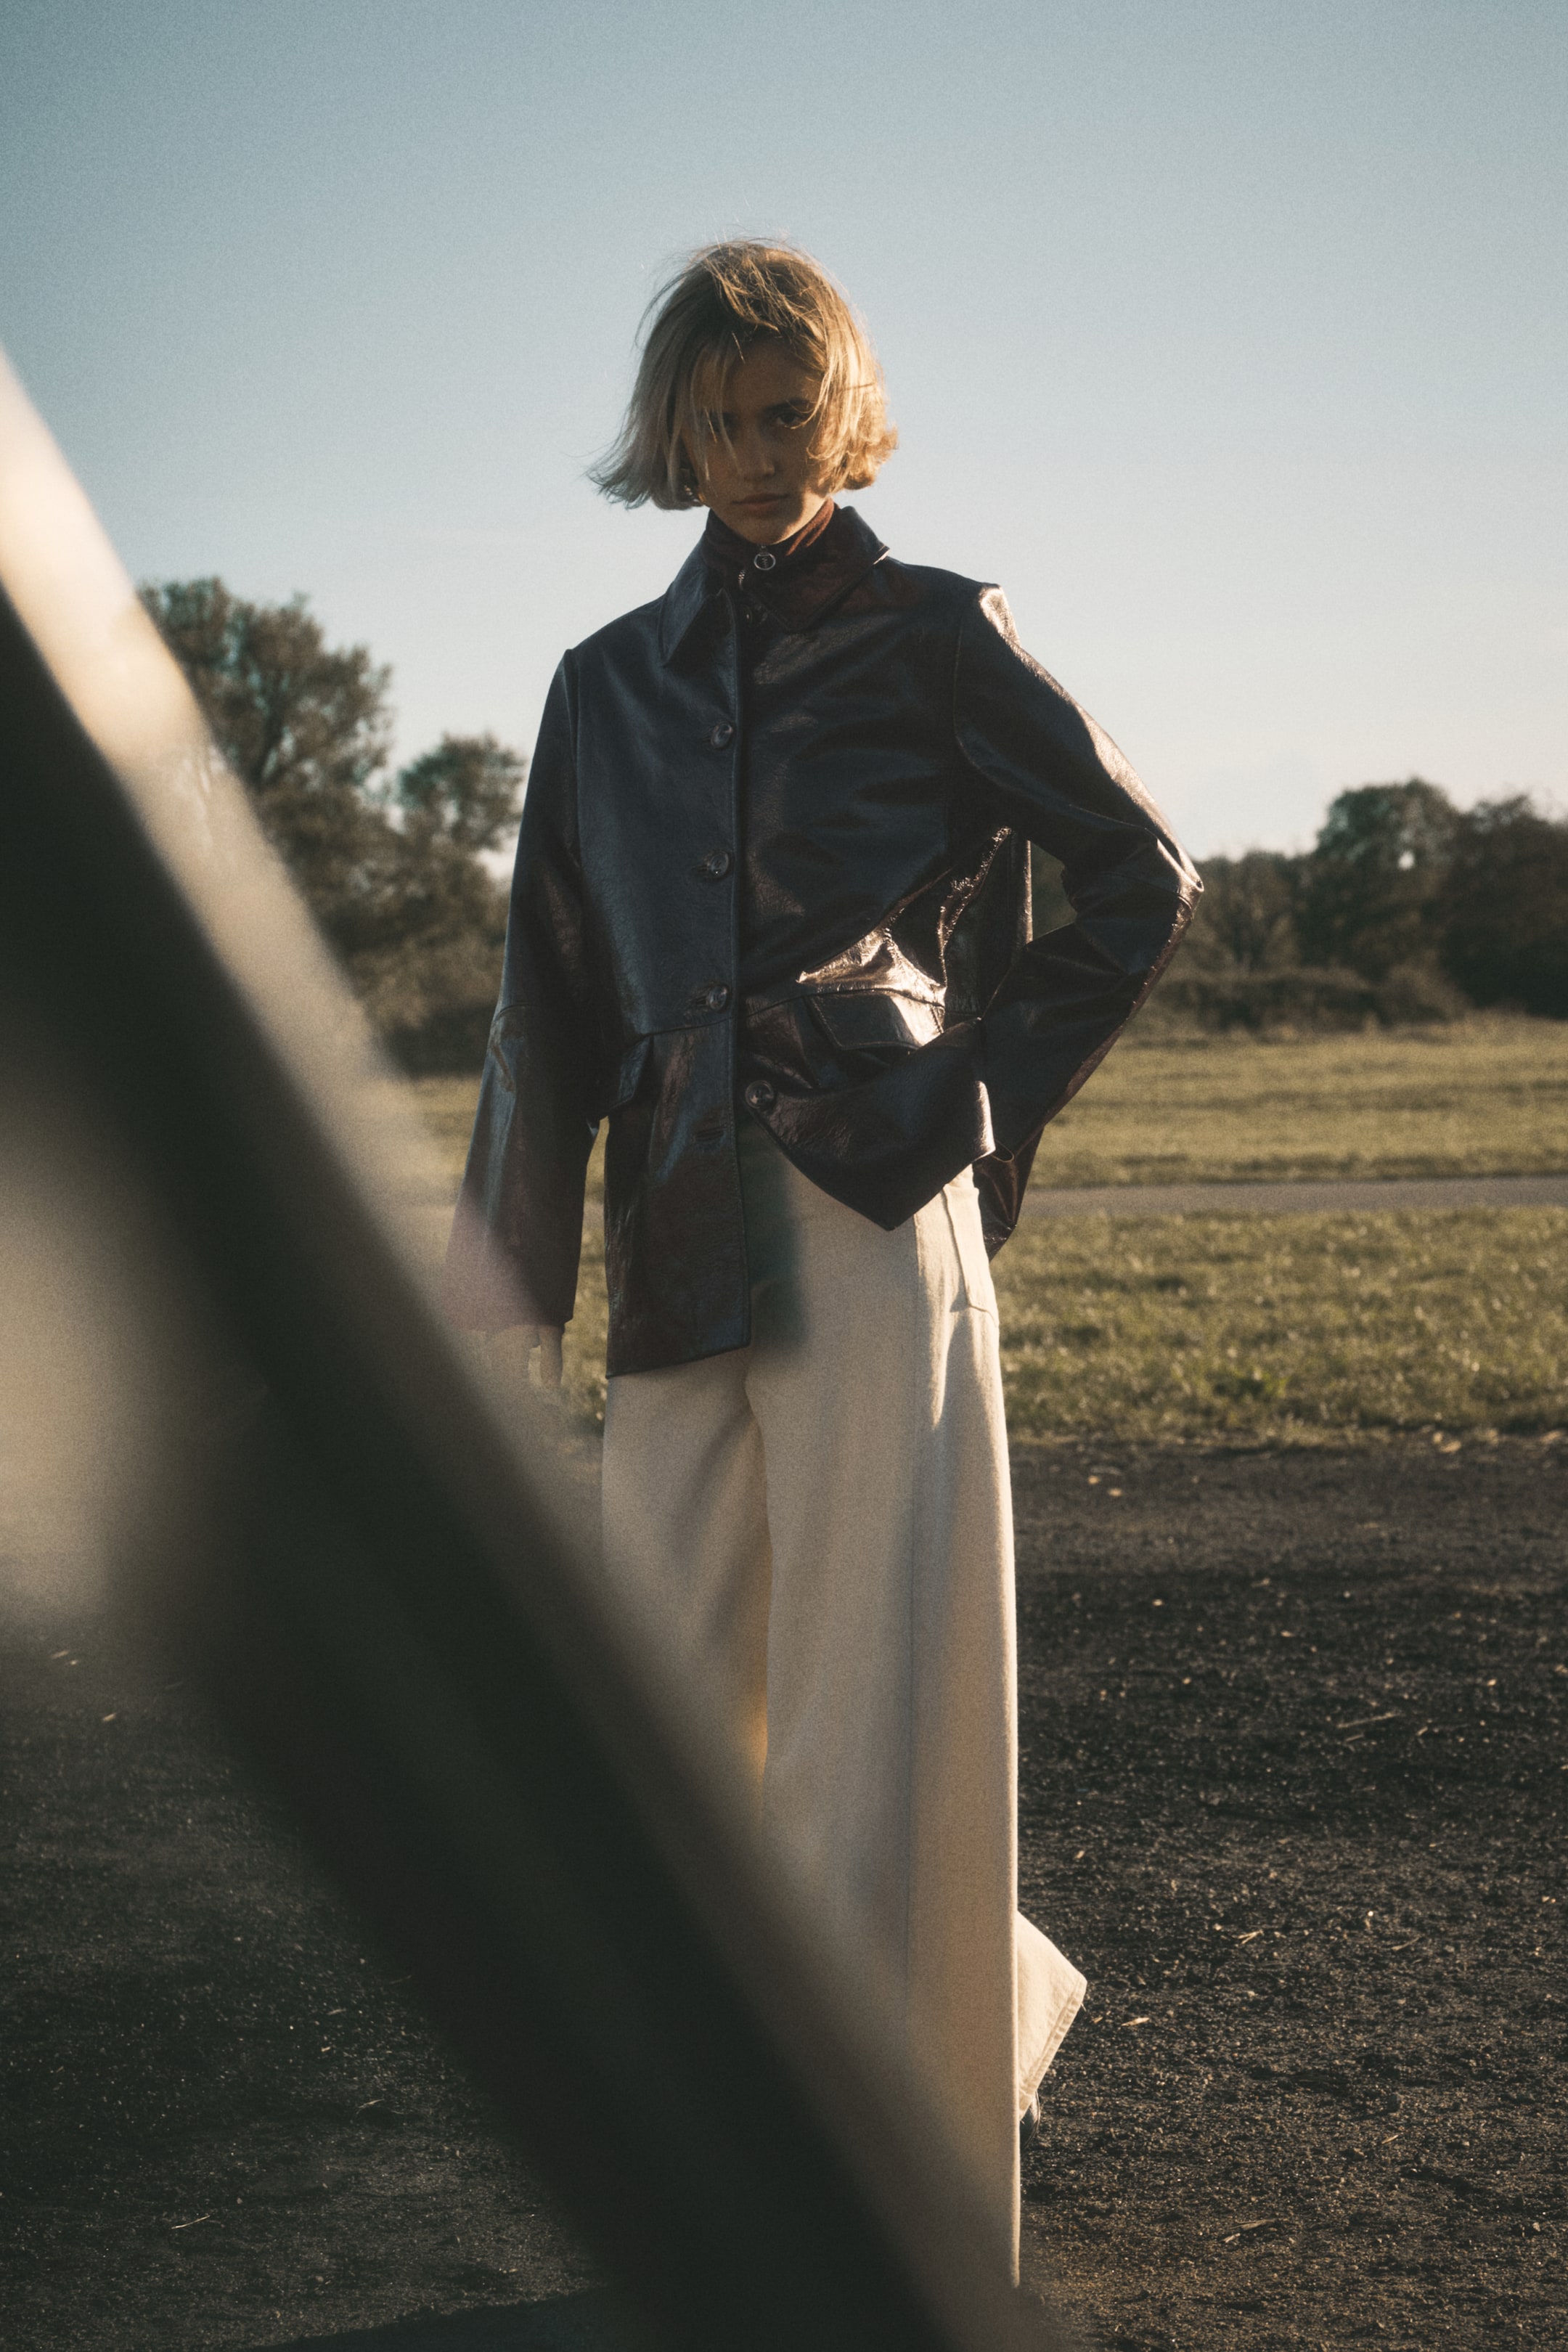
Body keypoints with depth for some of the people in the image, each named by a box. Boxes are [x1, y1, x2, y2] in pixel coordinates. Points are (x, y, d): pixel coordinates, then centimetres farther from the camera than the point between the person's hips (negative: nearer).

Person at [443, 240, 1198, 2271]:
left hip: (873, 1213, -5)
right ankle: (990, 2000, 25)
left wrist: (997, 1096, 0)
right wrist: (506, 1285, 6)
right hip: (685, 1242, 5)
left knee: (876, 1700, -5)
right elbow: (552, 999, 13)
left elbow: (1140, 875, 8)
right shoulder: (610, 687, 17)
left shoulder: (930, 637, 5)